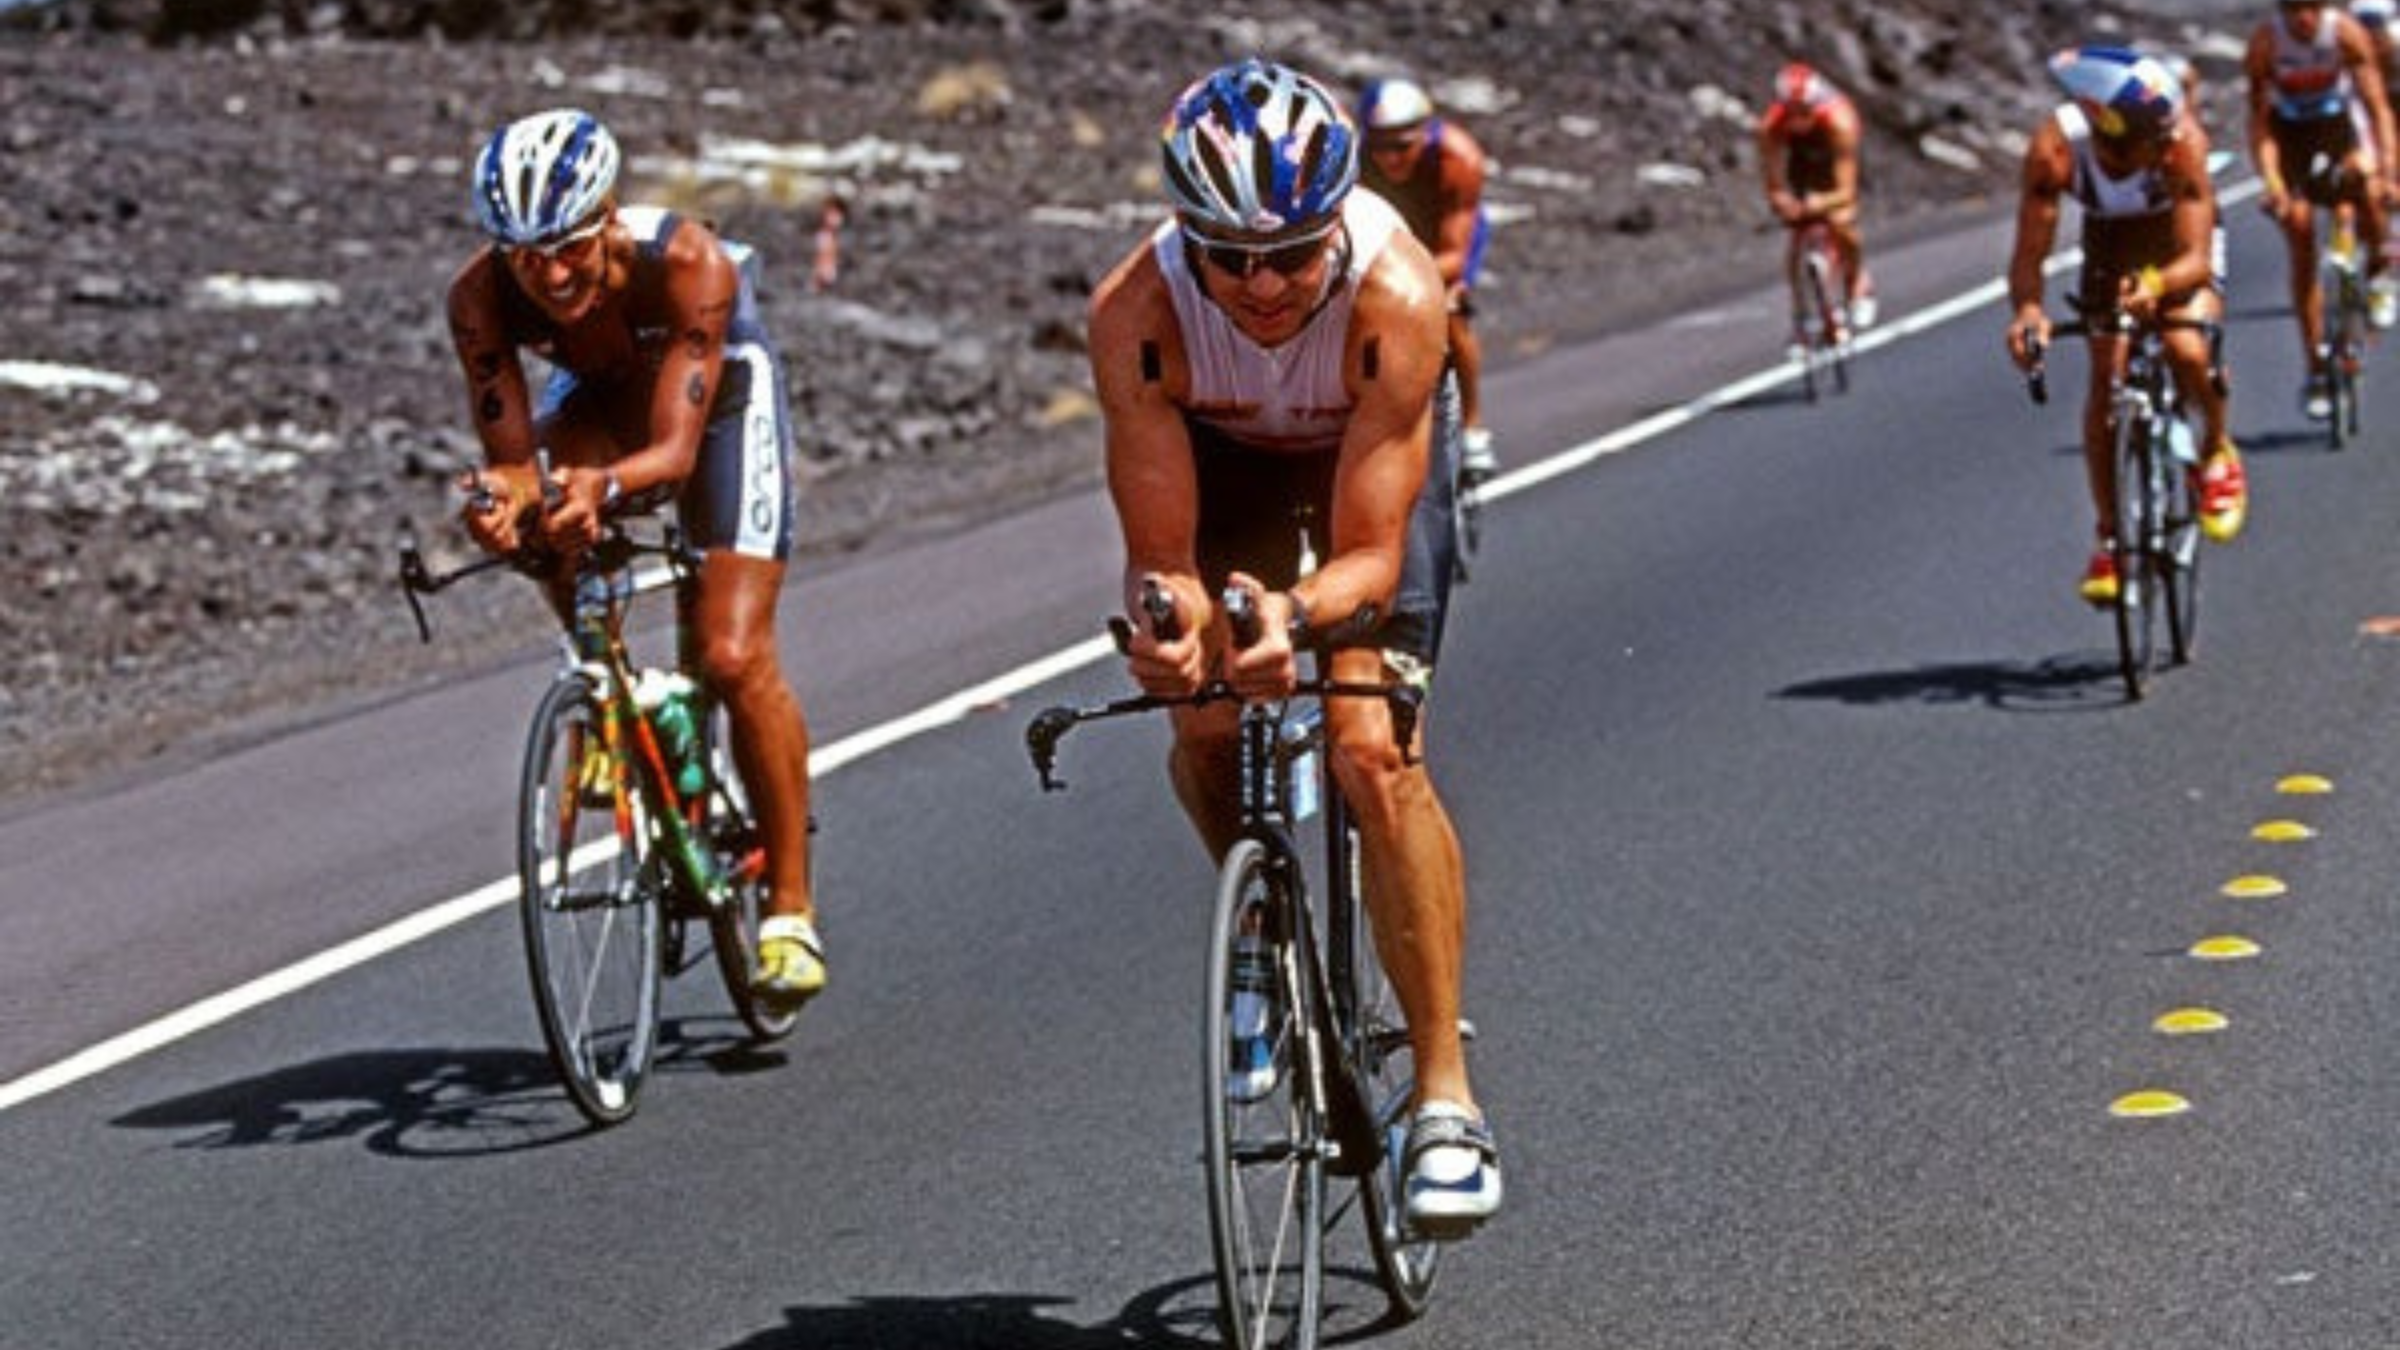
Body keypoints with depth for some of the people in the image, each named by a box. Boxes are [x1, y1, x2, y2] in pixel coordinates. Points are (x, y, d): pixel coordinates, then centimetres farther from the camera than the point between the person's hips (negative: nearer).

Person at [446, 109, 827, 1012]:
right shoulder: (482, 296, -31)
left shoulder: (689, 264, -39)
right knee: (547, 519, -33)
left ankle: (790, 907, -2)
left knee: (734, 657, -15)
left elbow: (675, 449, -43)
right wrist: (504, 495, -56)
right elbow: (511, 452, -32)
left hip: (718, 389, -3)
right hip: (602, 394, 3)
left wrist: (607, 486, -64)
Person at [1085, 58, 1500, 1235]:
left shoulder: (1395, 292, -40)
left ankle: (1446, 1094, -12)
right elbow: (1159, 556, -31)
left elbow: (1370, 554, -37)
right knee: (1204, 722, -15)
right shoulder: (1136, 312, -36)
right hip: (1222, 451, 2)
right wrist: (1166, 618, -53)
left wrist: (1293, 614, -58)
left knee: (1373, 752, -18)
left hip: (1376, 451, -2)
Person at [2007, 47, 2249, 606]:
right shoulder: (2054, 149, -36)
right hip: (2110, 241, 2)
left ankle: (2218, 451, 7)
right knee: (2105, 377, -11)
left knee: (2188, 351, -25)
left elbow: (2195, 259, -42)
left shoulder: (2182, 141, -39)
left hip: (2179, 249, -2)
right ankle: (2110, 539, 2)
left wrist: (2155, 284, -63)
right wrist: (2027, 309, -56)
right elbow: (2028, 254, -35)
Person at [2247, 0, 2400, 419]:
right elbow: (2260, 119, -25)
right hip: (2290, 135, 0)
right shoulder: (2264, 43, -24)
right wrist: (2270, 182, -39)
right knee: (2302, 250, -8)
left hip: (2338, 123, 0)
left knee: (2363, 181, -33)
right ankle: (2316, 371, -3)